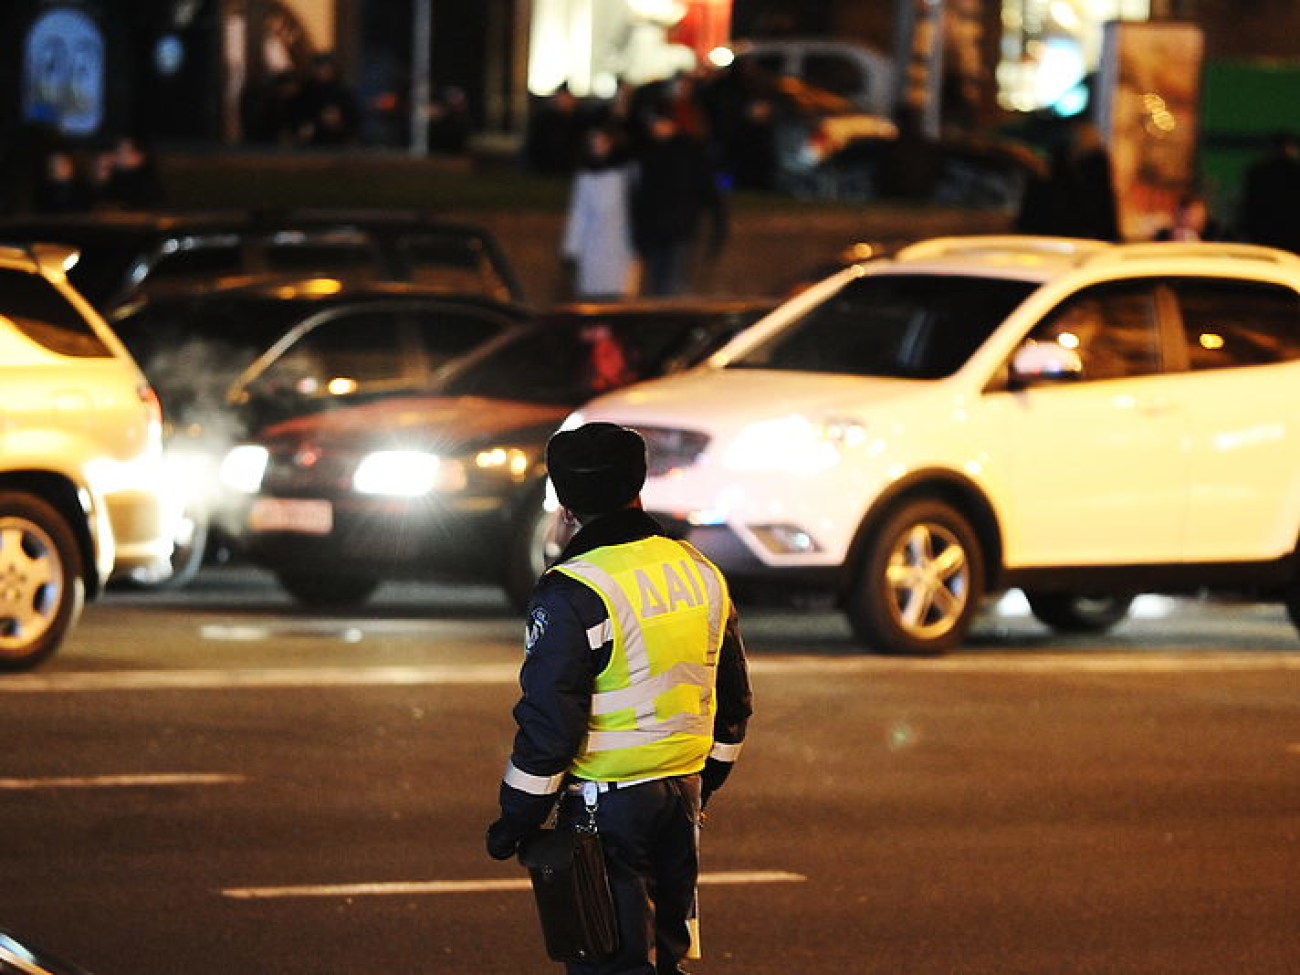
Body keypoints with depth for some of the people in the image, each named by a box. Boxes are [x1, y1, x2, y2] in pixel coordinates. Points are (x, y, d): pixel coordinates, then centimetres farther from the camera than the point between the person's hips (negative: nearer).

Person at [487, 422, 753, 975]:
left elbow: (549, 722, -17)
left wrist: (515, 822, -7)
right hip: (683, 794, 7)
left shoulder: (573, 593, -16)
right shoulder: (701, 573, 7)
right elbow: (734, 703, 16)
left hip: (607, 804, -7)